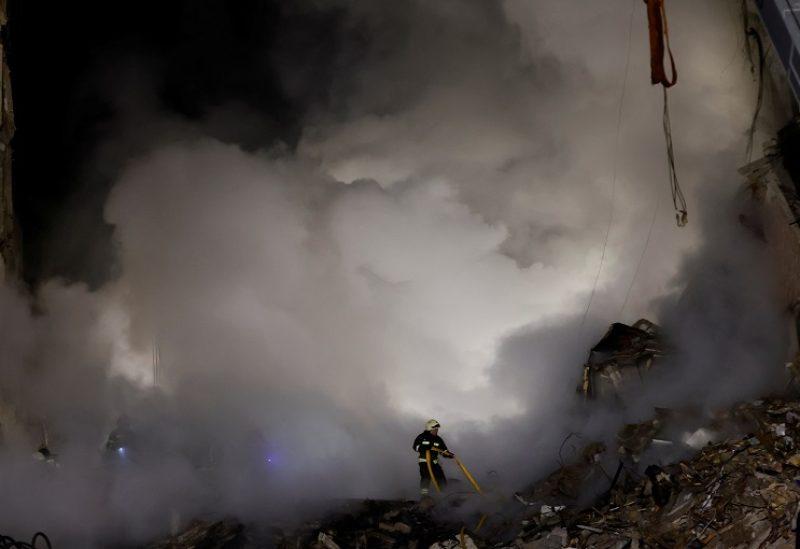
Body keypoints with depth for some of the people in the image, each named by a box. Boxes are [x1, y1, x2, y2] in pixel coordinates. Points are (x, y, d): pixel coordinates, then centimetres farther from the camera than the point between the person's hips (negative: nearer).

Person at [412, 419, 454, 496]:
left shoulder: (438, 439, 8)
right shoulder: (422, 437, -2)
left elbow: (444, 451, 6)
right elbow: (415, 447, -7)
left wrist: (449, 454, -14)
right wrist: (424, 447, -24)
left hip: (434, 462, 4)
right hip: (424, 462, -4)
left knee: (441, 479, 1)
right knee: (426, 478, -15)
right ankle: (425, 496, -10)